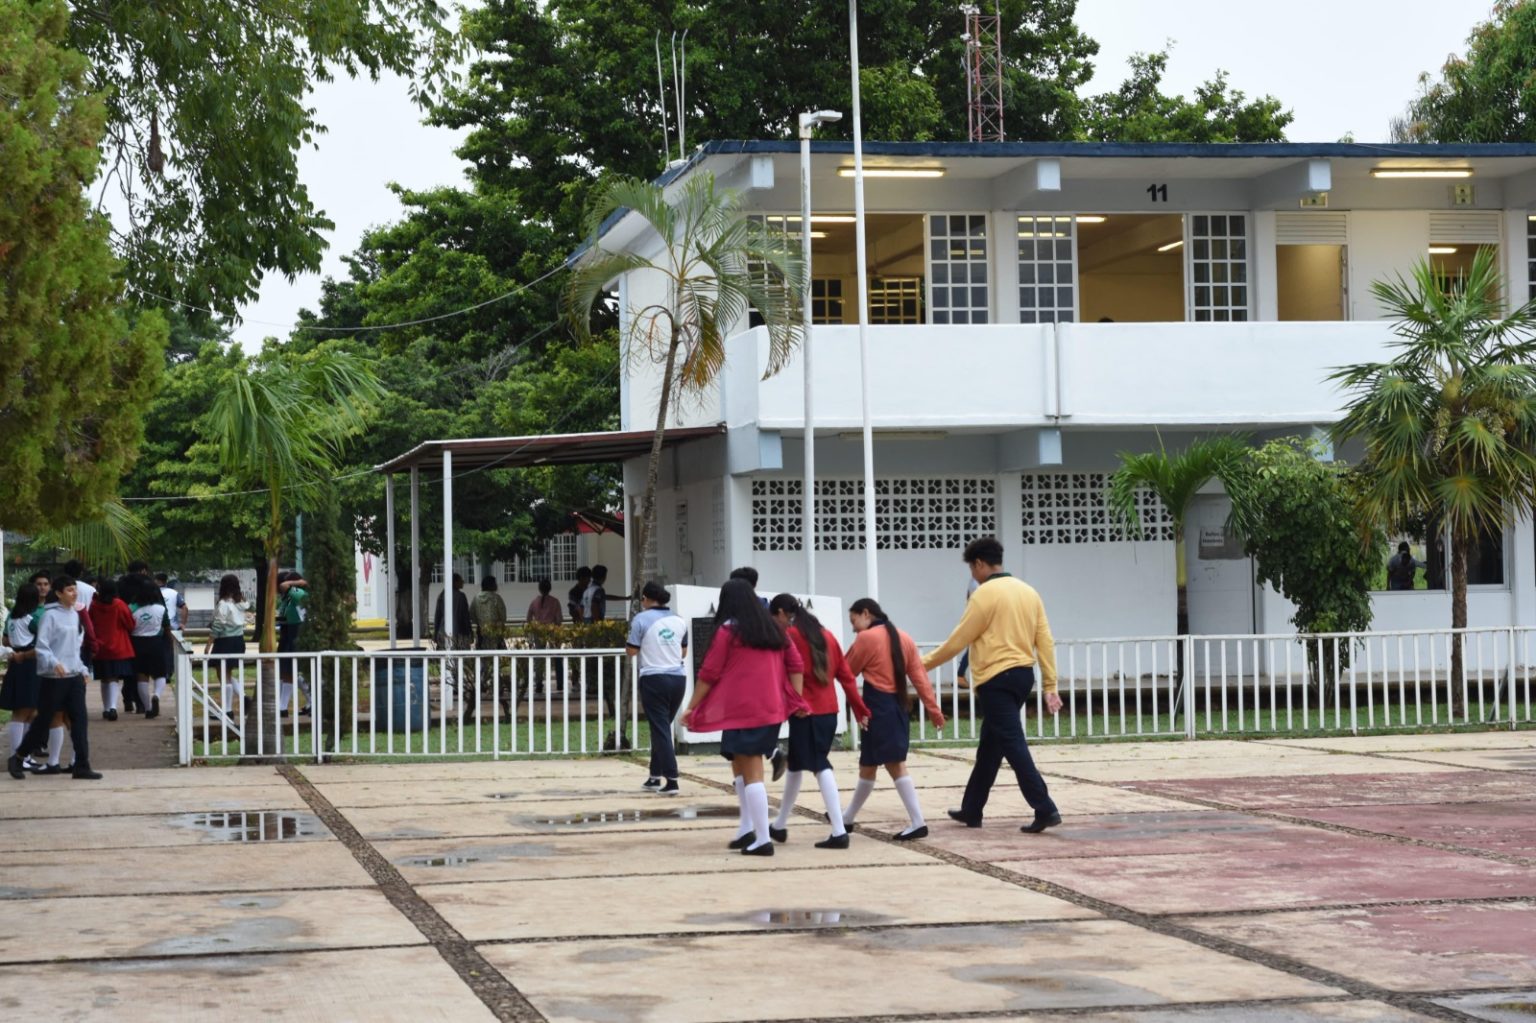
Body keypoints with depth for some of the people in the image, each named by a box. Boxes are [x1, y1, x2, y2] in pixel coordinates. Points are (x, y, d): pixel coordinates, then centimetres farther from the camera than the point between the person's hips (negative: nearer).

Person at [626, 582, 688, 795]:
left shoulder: (642, 619, -6)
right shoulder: (679, 621, 9)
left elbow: (631, 651, -6)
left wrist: (628, 639, 13)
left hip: (654, 679, -5)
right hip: (678, 679, 5)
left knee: (660, 730, -3)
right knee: (662, 727, 18)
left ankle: (671, 781, -10)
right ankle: (656, 776, 24)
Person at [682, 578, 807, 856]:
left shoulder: (727, 631, -4)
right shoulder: (773, 629, 13)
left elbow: (709, 673, -4)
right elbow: (796, 664, 10)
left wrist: (691, 707, 4)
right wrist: (797, 700, 9)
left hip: (741, 711, -6)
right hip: (772, 710, 6)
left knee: (751, 773, -3)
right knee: (741, 763, 19)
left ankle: (762, 839, -6)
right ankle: (748, 827, 11)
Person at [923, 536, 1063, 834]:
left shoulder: (985, 594, -11)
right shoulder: (1028, 591, 11)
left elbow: (959, 639, -7)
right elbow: (1045, 641, 8)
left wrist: (926, 663, 5)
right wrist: (1050, 686, 10)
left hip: (996, 679, -8)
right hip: (1023, 675, 8)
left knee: (1013, 746, -9)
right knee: (989, 747, 17)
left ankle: (1045, 809, -16)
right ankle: (971, 810, 25)